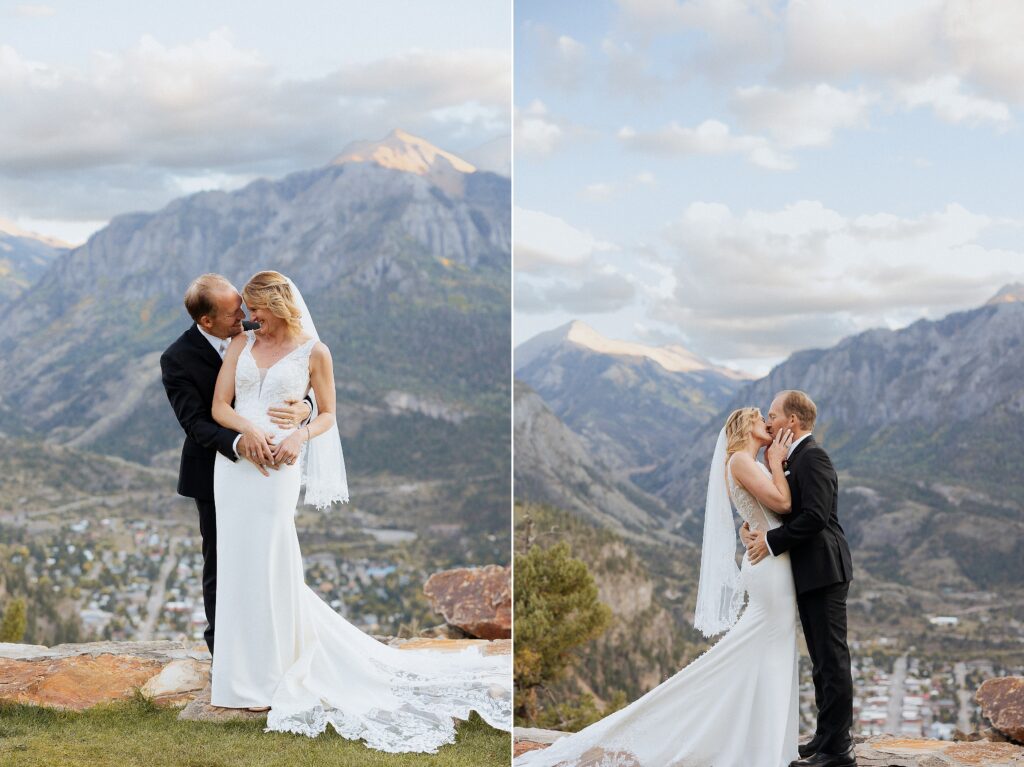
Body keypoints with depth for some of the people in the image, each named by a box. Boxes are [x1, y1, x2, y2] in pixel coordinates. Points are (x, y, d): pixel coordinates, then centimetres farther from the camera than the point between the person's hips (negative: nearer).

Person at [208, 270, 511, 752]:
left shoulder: (314, 351, 0)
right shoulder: (242, 343, 8)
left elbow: (327, 413, 7)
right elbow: (219, 406, 4)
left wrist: (301, 436, -13)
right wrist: (249, 428, -15)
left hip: (276, 466, -4)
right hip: (233, 463, 4)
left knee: (268, 566, -1)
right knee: (237, 566, 9)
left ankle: (270, 676, 12)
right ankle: (241, 673, 22)